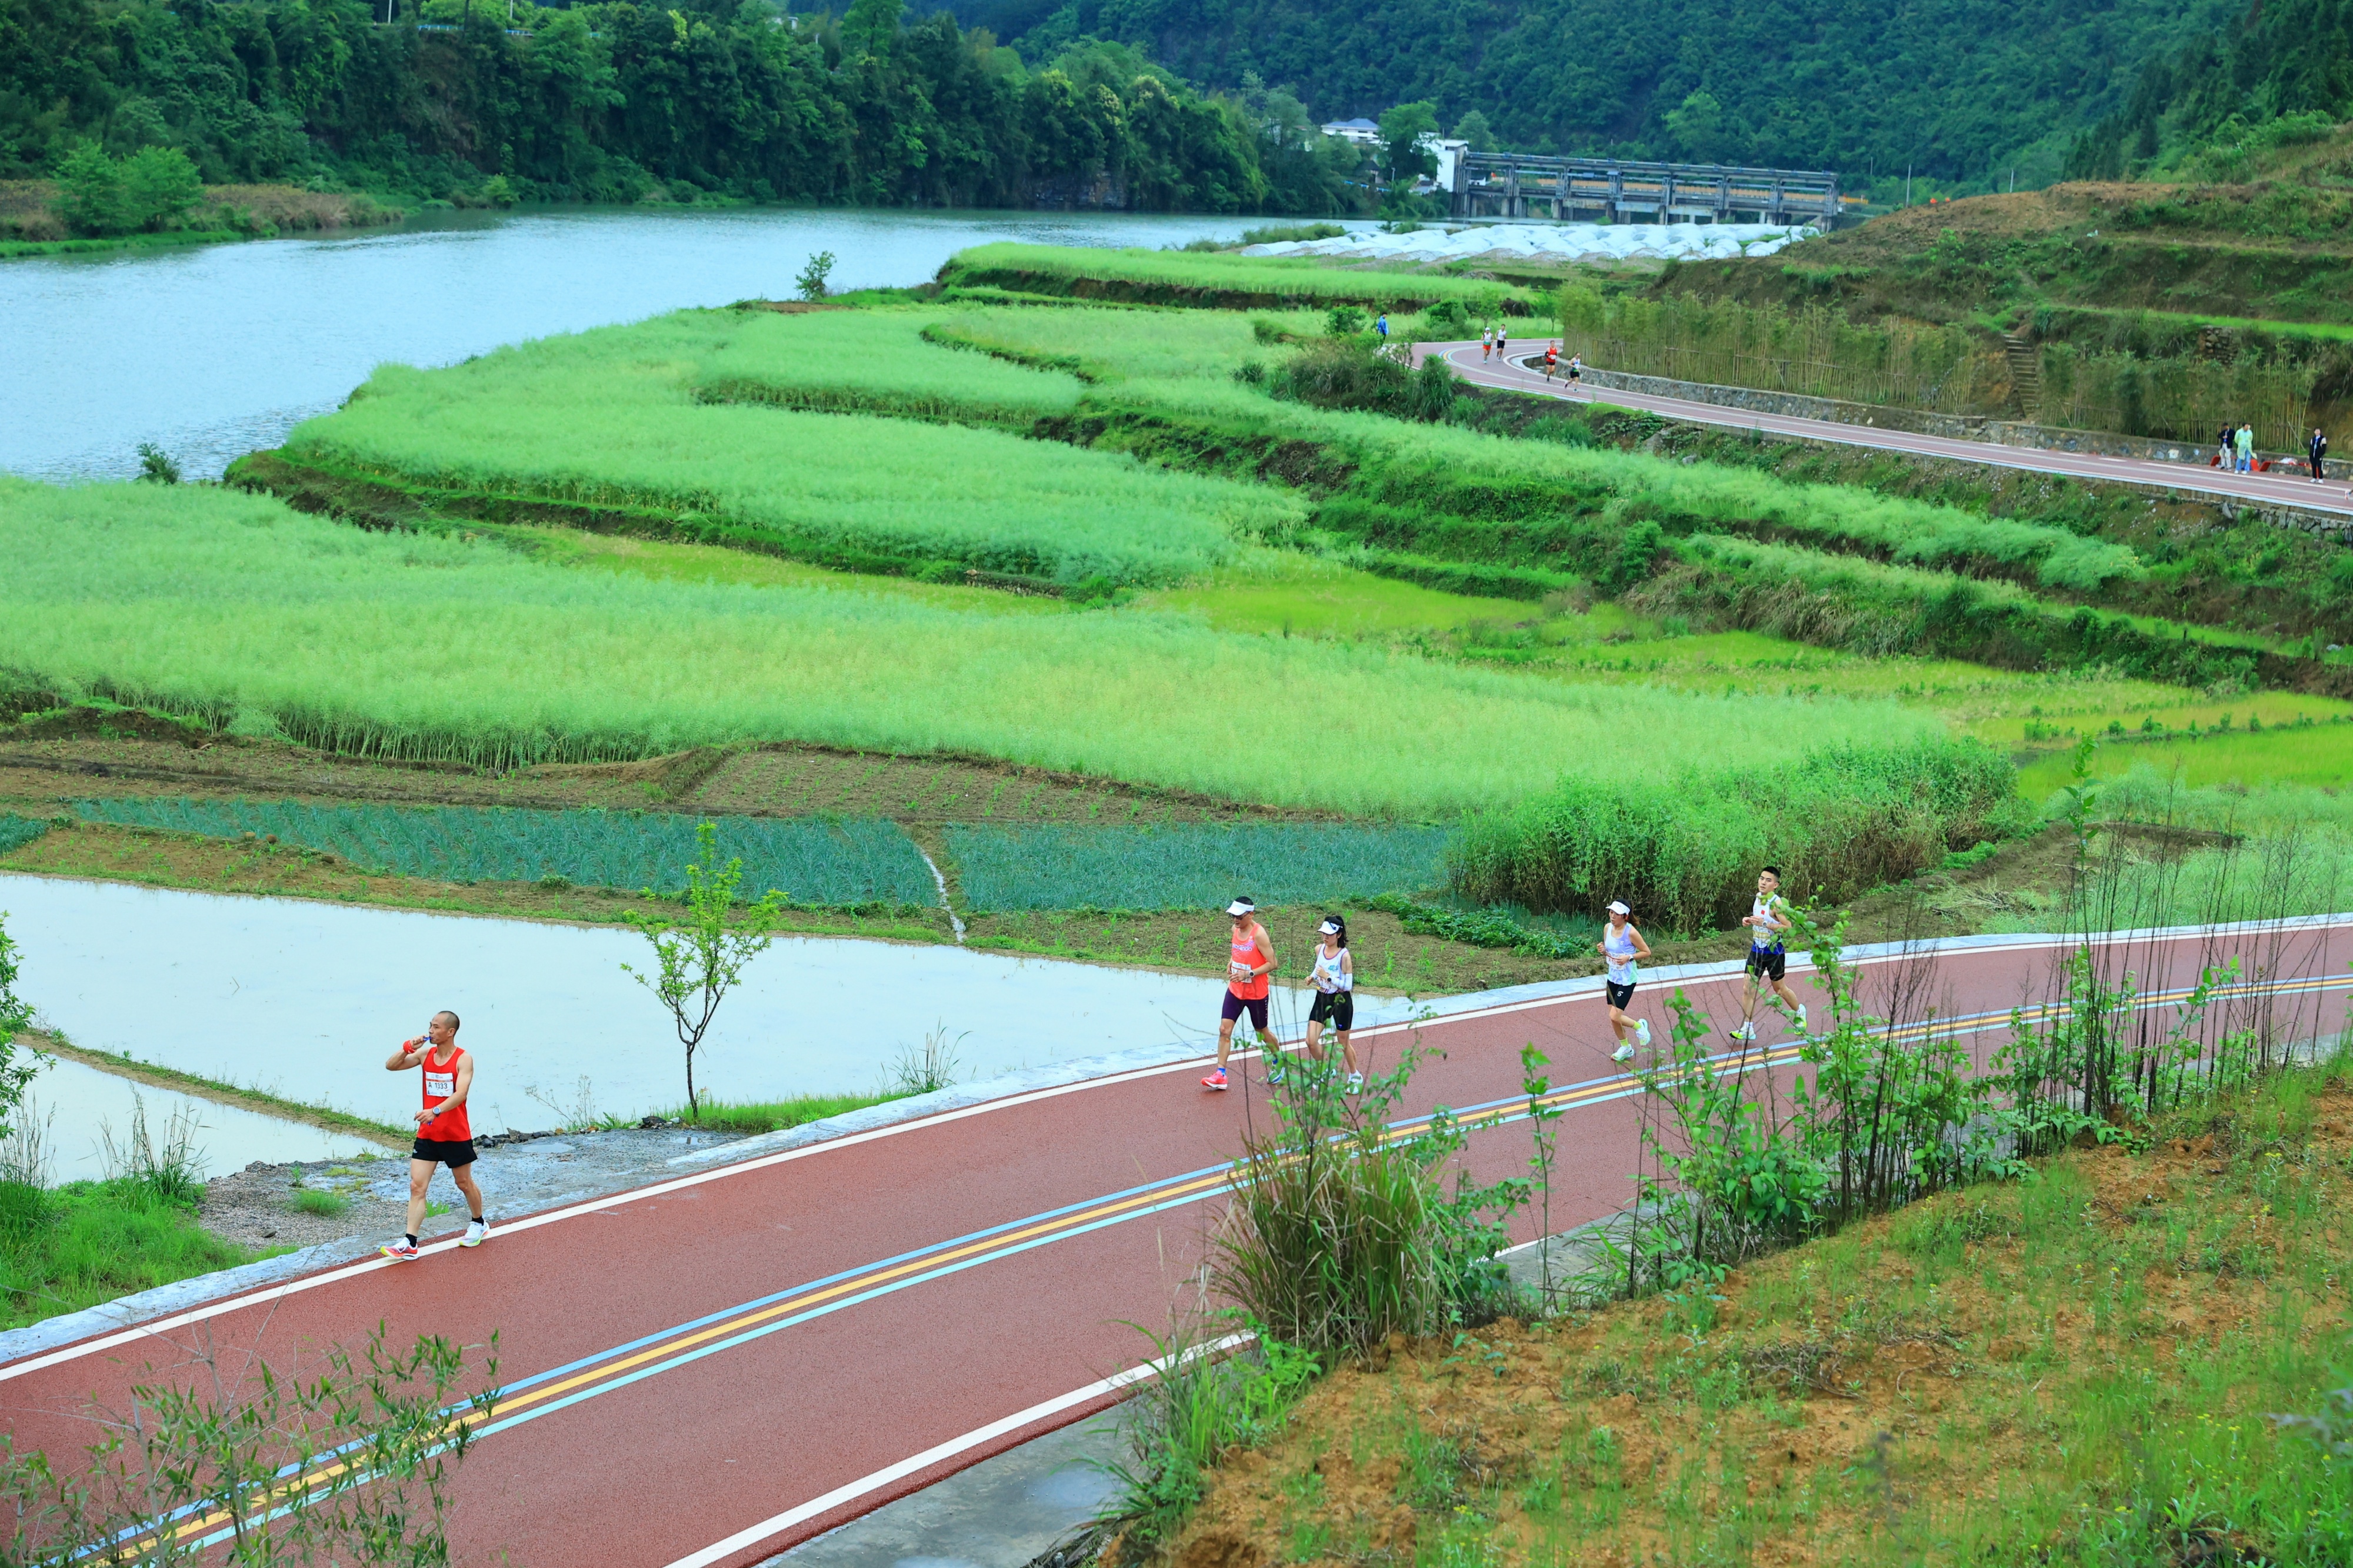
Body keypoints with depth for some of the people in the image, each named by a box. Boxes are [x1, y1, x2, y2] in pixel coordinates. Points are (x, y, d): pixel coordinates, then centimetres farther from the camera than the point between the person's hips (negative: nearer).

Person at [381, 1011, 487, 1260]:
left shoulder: (463, 1060, -13)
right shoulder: (425, 1054, 3)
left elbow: (461, 1093, -27)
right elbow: (391, 1066, 4)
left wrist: (436, 1111, -42)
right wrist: (406, 1049, -15)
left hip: (456, 1134, -4)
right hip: (427, 1134, 4)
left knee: (464, 1183, 14)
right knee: (416, 1186, -6)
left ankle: (479, 1224, 40)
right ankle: (410, 1244, -10)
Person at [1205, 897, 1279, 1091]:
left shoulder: (1259, 934, -20)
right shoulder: (1236, 929, 2)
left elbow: (1272, 963, -20)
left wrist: (1248, 974, -28)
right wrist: (1231, 962, 0)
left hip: (1256, 993, -6)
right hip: (1235, 989, 6)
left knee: (1262, 1032, 12)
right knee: (1224, 1029, -6)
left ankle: (1279, 1060, 40)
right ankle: (1220, 1075, -6)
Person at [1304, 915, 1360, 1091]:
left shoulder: (1344, 956, -20)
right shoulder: (1319, 949, -2)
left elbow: (1348, 985, -20)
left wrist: (1329, 978, -28)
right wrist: (1312, 977, -2)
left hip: (1341, 1001, -6)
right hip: (1322, 999, 6)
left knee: (1344, 1044, 10)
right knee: (1311, 1042, -2)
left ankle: (1355, 1076, 34)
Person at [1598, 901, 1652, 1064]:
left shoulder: (1631, 932, -20)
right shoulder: (1608, 928, -1)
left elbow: (1647, 952, -10)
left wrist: (1629, 957, -23)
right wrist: (1603, 951, -10)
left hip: (1626, 980, -7)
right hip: (1612, 977, 7)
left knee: (1615, 1017, -11)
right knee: (1613, 1017, 11)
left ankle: (1639, 1026, 17)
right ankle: (1625, 1048, 31)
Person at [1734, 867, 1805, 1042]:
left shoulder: (1777, 903, -20)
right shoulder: (1759, 897, 2)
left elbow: (1787, 927, -24)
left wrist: (1764, 924, -30)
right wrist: (1749, 920, 1)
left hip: (1774, 952, -6)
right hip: (1757, 950, 6)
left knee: (1780, 989, 13)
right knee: (1748, 990, -3)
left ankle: (1800, 1011, 42)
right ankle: (1747, 1029, 0)